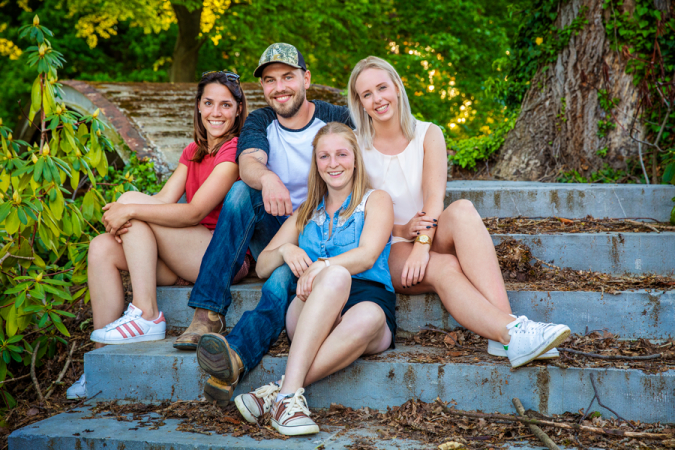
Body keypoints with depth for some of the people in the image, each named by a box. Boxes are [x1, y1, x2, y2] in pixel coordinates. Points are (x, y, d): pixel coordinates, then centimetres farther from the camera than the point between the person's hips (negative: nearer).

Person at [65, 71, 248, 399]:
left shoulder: (235, 150, -10)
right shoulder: (193, 151, 16)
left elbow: (193, 212, -19)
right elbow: (164, 199, 2)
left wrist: (130, 210, -20)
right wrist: (121, 217, -17)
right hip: (191, 258, 8)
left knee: (132, 199, -16)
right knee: (102, 248, -9)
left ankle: (146, 315, -18)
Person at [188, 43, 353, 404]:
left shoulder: (336, 120, 2)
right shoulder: (259, 123, 7)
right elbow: (248, 162, -15)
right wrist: (266, 177, -43)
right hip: (273, 233, 3)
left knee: (282, 280, -35)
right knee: (242, 190, -27)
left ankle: (235, 356, -61)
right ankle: (206, 313, -35)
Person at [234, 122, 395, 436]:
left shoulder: (375, 201, 15)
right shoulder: (306, 212, 27)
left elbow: (366, 256, -5)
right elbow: (262, 268, 22)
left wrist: (321, 266, -23)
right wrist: (284, 250, -2)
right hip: (312, 314, 2)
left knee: (367, 317, -41)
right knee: (336, 275, -36)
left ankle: (277, 392, -39)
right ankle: (291, 393, -43)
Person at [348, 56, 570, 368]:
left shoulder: (428, 135, 7)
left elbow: (434, 198, -7)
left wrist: (422, 244, -25)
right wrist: (402, 230, -17)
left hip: (430, 243, 2)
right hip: (387, 252, -1)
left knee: (462, 210, -34)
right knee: (443, 269, -36)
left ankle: (504, 335, -48)